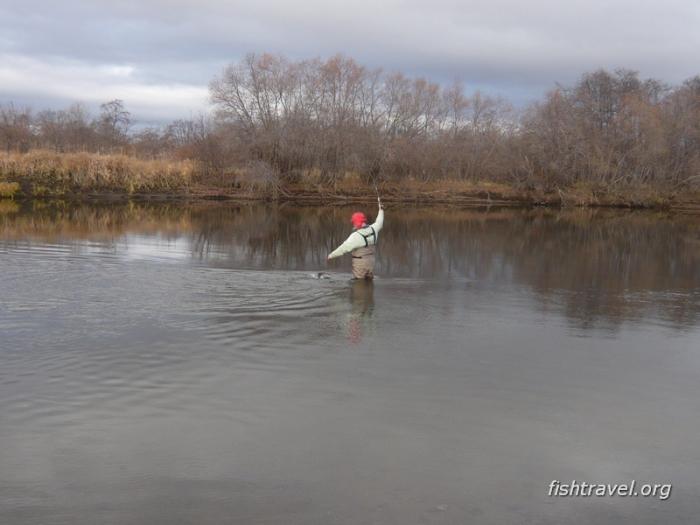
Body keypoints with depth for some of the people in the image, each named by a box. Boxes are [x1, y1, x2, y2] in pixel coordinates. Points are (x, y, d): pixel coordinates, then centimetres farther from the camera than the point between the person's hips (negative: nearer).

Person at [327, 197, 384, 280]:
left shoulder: (356, 236, -23)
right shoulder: (372, 230, -2)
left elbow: (343, 248, -21)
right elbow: (379, 223, 20)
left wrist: (331, 255, -10)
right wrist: (381, 209, 32)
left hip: (359, 266, -7)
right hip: (370, 263, 7)